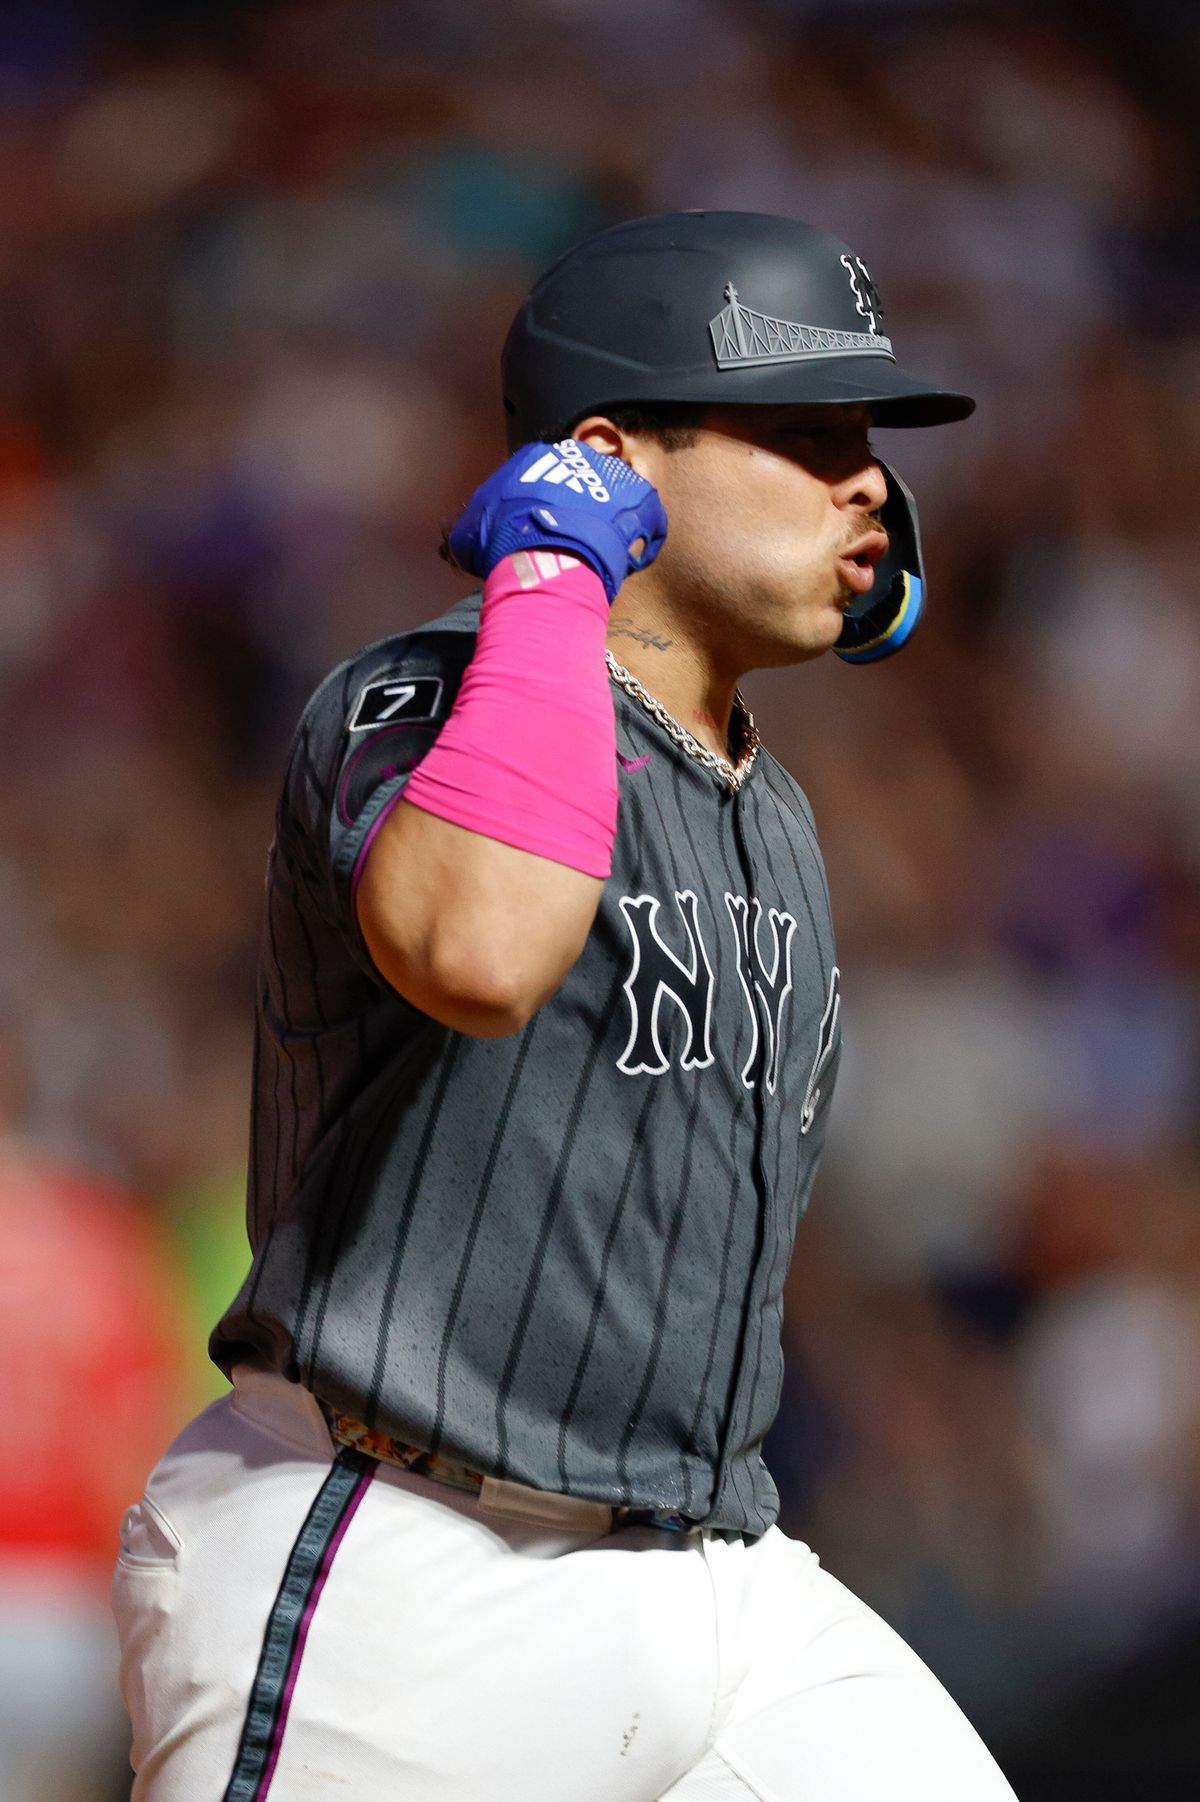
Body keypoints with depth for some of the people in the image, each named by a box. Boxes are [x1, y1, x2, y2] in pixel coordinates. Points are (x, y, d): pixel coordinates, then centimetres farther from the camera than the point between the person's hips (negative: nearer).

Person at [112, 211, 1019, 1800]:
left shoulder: (777, 825, 16)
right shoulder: (411, 708, -11)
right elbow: (478, 951, -34)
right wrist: (547, 577, -23)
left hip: (723, 1593, 8)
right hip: (391, 1608, -8)